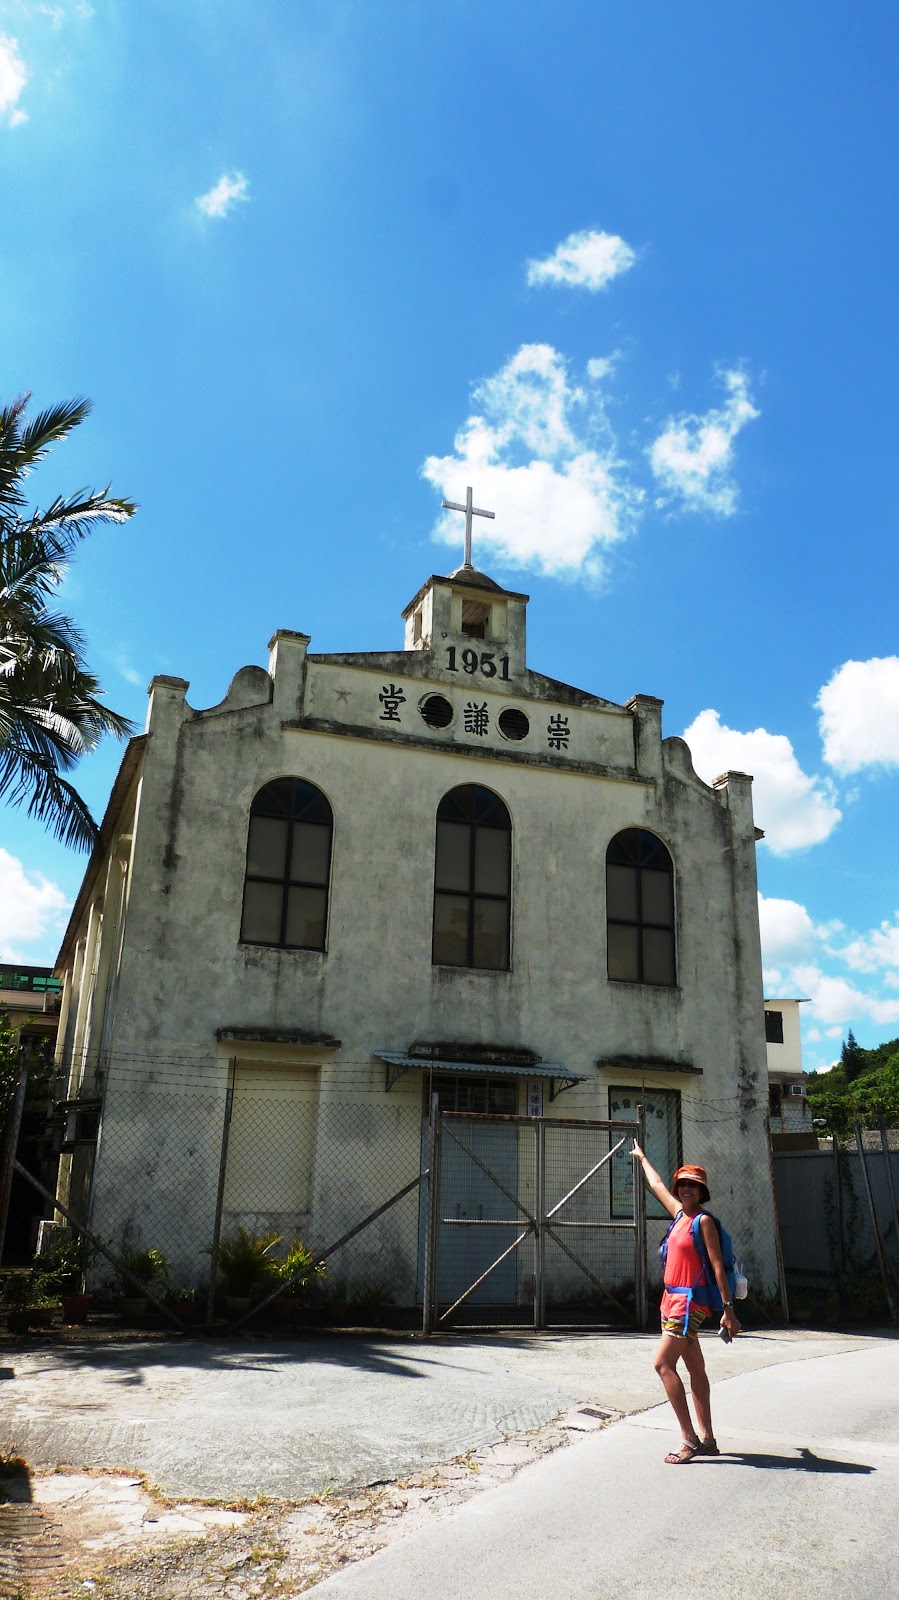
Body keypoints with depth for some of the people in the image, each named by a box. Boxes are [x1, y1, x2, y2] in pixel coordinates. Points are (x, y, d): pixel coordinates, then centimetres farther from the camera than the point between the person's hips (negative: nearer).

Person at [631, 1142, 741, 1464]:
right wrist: (641, 1158, 42)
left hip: (690, 1301, -8)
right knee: (695, 1368, 12)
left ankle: (690, 1440, -11)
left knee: (663, 1364, -14)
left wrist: (728, 1309, -19)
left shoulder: (703, 1220, -11)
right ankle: (707, 1439, 18)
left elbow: (717, 1266, -15)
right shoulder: (679, 1213, 11)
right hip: (673, 1299, 8)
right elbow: (656, 1185, 28)